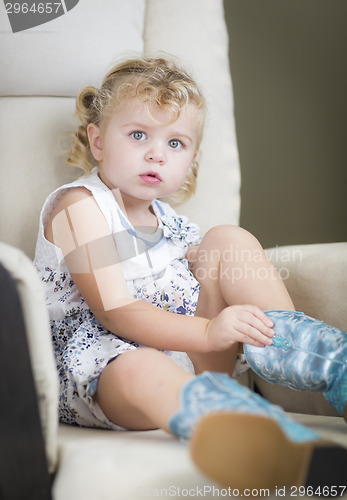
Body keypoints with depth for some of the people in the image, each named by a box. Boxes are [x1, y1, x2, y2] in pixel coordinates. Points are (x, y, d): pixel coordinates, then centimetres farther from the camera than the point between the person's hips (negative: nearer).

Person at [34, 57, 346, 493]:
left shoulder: (166, 223, 18)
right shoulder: (78, 205, -6)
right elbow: (114, 311, -17)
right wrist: (207, 332, -29)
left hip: (190, 355, 7)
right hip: (102, 356, -7)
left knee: (228, 240, -3)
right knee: (140, 369, -44)